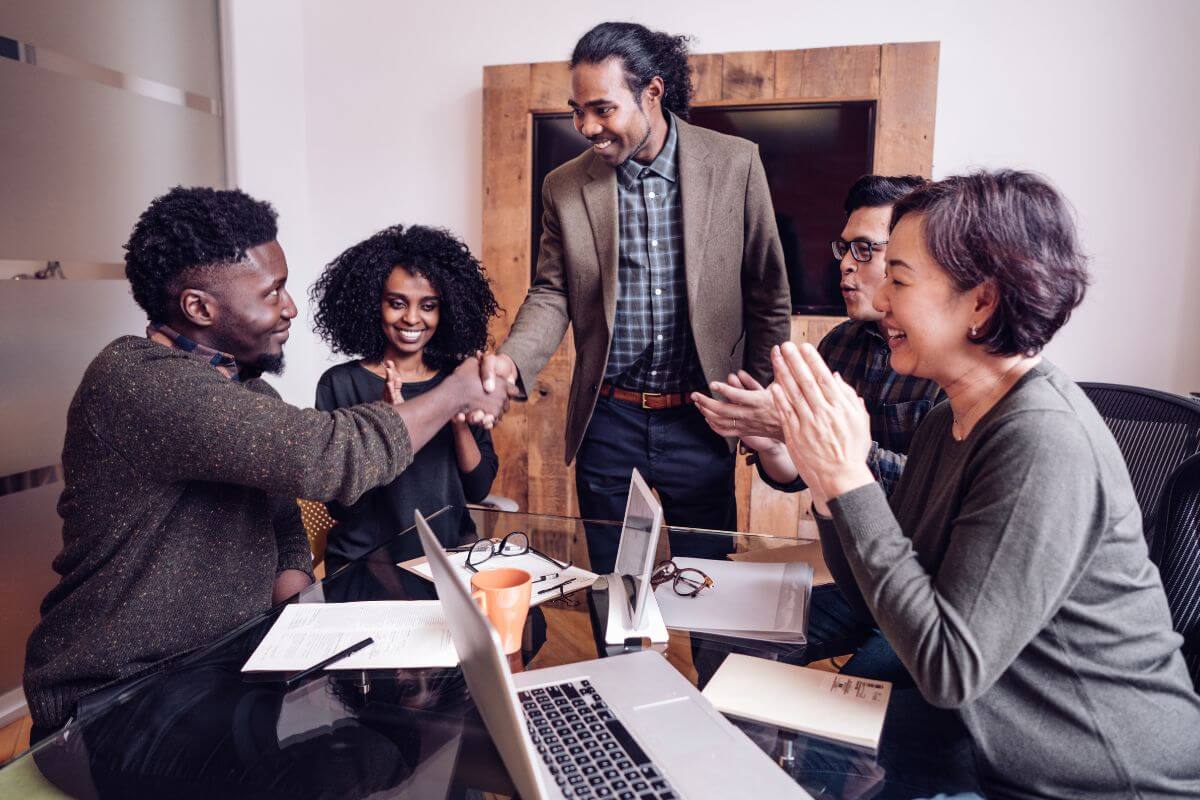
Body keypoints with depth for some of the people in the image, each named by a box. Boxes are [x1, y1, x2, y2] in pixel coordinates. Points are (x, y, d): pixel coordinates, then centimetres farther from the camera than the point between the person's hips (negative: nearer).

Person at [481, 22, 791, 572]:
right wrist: (511, 361, -17)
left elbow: (768, 295, 1)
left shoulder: (735, 164, -5)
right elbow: (551, 294, 3)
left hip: (700, 419, -1)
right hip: (607, 422, 2)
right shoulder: (565, 186, 0)